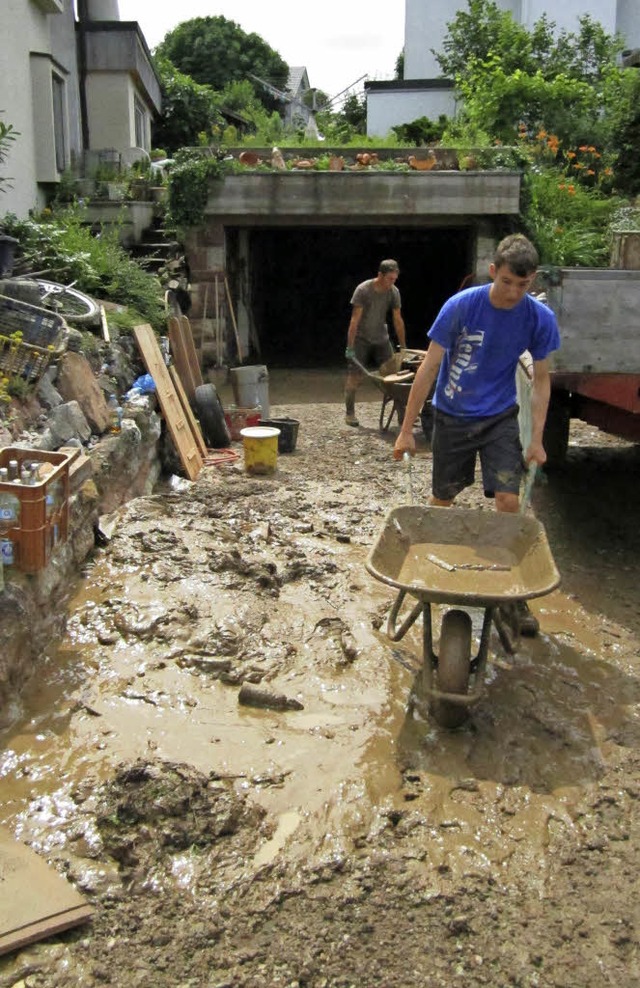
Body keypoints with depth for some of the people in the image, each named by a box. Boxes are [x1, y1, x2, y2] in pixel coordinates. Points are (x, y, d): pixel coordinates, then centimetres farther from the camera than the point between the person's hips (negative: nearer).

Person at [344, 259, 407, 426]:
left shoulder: (394, 292, -5)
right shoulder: (363, 290, -18)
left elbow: (398, 320, 1)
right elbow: (355, 320, -18)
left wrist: (403, 347, 3)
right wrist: (350, 347, -20)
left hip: (381, 339, 4)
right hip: (361, 339, -4)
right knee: (355, 377, -6)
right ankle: (349, 414, 6)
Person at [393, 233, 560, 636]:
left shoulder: (540, 318, -12)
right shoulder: (461, 306, -19)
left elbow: (542, 380, -1)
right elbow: (428, 368, -14)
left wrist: (537, 439, -5)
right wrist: (407, 430, -13)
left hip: (500, 418, 1)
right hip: (452, 417, -1)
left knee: (508, 502, -9)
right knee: (442, 501, 8)